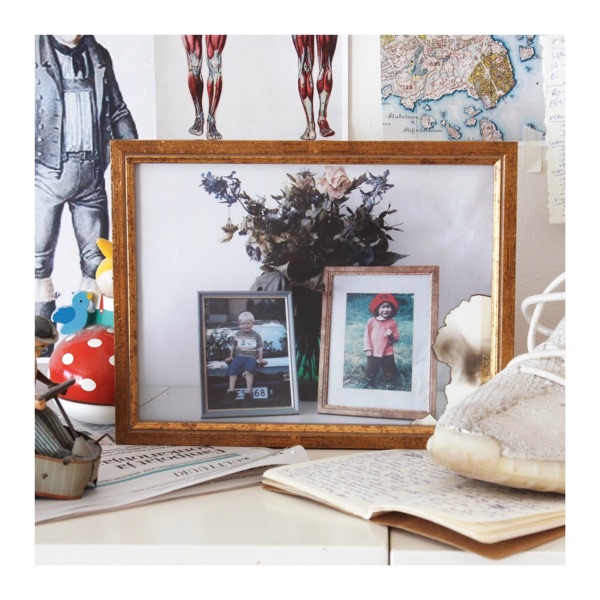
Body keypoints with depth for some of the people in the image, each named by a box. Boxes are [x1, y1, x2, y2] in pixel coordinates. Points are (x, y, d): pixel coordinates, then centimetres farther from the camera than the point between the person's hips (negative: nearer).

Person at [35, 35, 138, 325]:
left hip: (91, 170, 3)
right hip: (48, 169, -3)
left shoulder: (99, 56, 12)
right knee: (40, 253, 4)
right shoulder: (37, 53, 0)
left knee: (96, 257, 6)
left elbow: (117, 110, 17)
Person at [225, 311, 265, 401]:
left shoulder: (256, 335, 6)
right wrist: (231, 356, 23)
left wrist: (260, 359, 6)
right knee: (233, 369, -22)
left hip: (251, 357, -3)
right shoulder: (238, 334, 13)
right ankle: (231, 389, -21)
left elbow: (260, 348, 9)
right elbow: (233, 345, 24)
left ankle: (248, 390, -31)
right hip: (239, 355, 3)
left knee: (248, 370, -31)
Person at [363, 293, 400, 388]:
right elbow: (367, 335, 1)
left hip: (387, 354, -1)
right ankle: (370, 386, 31)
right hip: (373, 353, 1)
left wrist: (391, 335, -24)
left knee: (389, 374, 10)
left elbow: (397, 337, -2)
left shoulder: (392, 323, -4)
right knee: (370, 372, 13)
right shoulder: (371, 321, -3)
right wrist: (367, 349, -3)